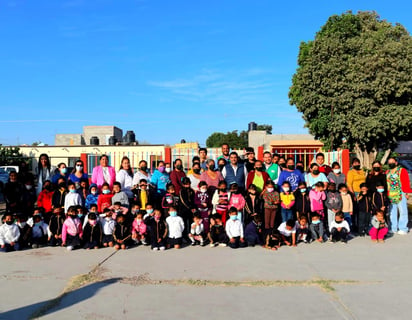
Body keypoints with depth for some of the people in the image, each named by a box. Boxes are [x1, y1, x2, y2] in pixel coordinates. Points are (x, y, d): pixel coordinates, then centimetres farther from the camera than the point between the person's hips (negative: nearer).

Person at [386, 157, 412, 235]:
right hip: (390, 195, 5)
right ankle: (393, 228, 17)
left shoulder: (402, 170, 0)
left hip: (401, 194, -5)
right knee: (392, 212, 9)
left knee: (403, 211, -2)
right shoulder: (387, 172, 15)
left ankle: (403, 229, 3)